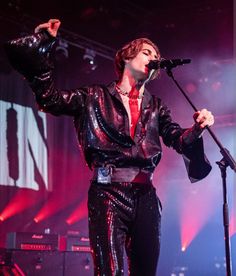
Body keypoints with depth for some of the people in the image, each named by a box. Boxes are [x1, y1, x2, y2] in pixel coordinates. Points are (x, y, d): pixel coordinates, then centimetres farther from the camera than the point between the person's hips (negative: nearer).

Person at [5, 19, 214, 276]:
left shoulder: (156, 107, 17)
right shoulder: (96, 97, 8)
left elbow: (178, 138, 6)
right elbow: (50, 97, 1)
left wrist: (197, 128, -17)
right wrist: (42, 43, -1)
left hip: (146, 196, 4)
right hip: (108, 194, -4)